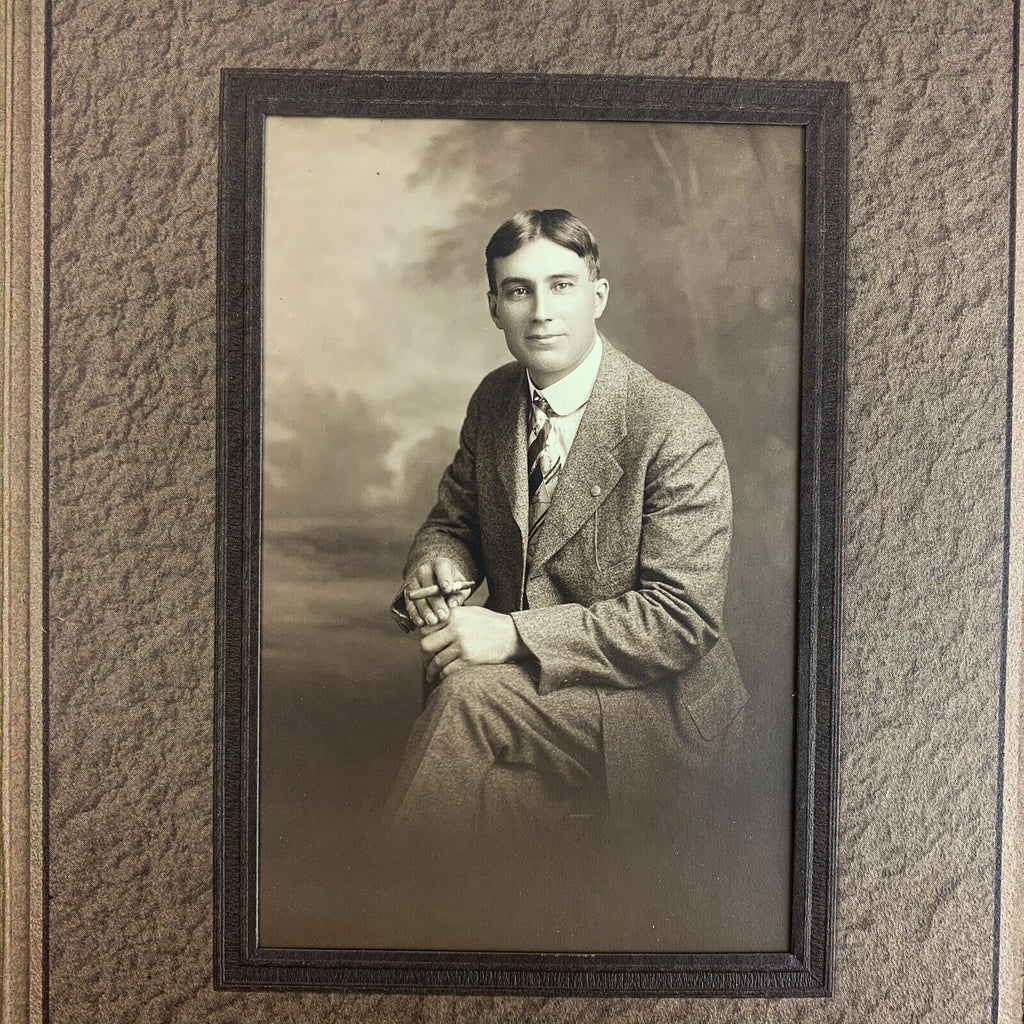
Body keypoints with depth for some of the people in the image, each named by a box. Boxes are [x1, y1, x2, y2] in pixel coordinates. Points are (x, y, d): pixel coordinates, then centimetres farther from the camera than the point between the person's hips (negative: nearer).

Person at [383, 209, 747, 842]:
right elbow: (455, 519, 14)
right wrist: (438, 564, -11)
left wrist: (514, 633, -27)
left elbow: (682, 622, -21)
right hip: (526, 676, 6)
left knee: (468, 694, -28)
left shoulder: (678, 432, -18)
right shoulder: (494, 399, 3)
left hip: (654, 699, -5)